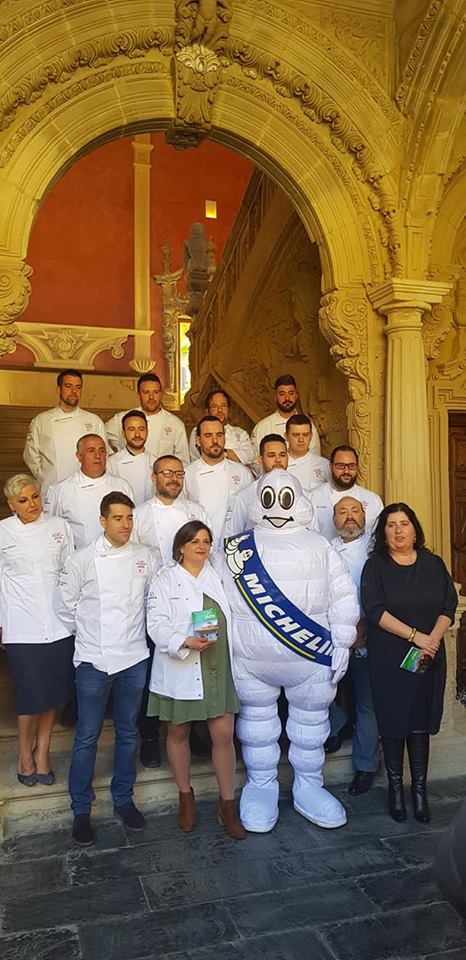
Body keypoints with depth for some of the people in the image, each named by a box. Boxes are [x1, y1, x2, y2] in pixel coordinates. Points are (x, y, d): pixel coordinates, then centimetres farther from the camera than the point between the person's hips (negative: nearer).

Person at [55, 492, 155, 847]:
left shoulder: (144, 556, 0)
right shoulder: (83, 560, -8)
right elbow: (66, 606, 0)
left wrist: (134, 632, 10)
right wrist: (89, 635, 8)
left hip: (134, 658, 3)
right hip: (94, 661, -3)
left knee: (128, 734, 16)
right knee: (87, 738, 6)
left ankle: (123, 799, 33)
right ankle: (81, 810, 23)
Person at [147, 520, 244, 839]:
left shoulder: (218, 576, 10)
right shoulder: (165, 580, -2)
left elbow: (231, 617, 14)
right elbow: (157, 624, -10)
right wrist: (186, 642, -25)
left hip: (218, 667, 2)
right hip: (181, 669, -2)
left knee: (224, 734, 0)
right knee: (179, 732, 12)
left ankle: (228, 803, 16)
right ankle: (186, 796, 33)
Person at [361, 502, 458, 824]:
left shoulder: (434, 564, 6)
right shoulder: (375, 566, -2)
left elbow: (449, 605, 2)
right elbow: (374, 610, -13)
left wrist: (433, 639, -14)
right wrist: (415, 635, -18)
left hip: (428, 659, 2)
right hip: (389, 660, -2)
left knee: (421, 723, 6)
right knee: (393, 723, 6)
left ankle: (420, 789, 18)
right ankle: (395, 788, 20)